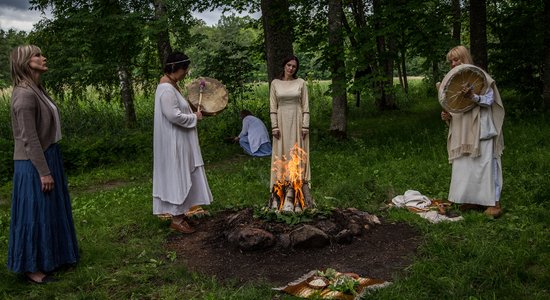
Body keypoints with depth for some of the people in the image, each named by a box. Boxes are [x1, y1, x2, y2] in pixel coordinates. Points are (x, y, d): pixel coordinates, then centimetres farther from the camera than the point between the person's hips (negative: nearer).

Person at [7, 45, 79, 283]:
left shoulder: (37, 89, 9)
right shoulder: (25, 94, -20)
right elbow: (30, 139, -21)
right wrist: (43, 172, -20)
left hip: (49, 157, 9)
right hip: (35, 164, -9)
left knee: (49, 211, 18)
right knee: (36, 214, 2)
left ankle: (49, 257, 34)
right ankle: (32, 268, 16)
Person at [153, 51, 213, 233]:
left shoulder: (171, 85, 11)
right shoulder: (167, 89, -21)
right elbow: (174, 116, -26)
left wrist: (193, 114, 10)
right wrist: (194, 117, -13)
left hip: (179, 140, 10)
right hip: (174, 142, -10)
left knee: (181, 176, 16)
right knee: (177, 176, -2)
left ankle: (178, 212, 27)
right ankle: (176, 219, 8)